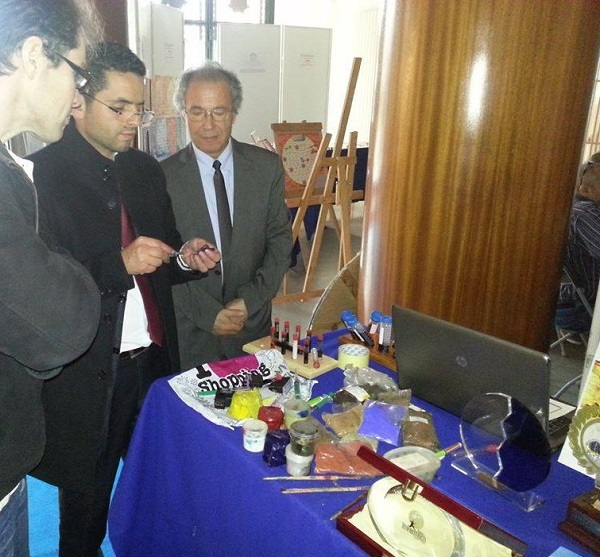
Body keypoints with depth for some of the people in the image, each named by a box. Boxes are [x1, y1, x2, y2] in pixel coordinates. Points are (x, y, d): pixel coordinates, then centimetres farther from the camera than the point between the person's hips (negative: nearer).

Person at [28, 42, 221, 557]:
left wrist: (184, 259, -4)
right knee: (87, 496, 13)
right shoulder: (41, 173, -11)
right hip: (87, 373, -5)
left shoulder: (146, 170, 10)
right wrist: (120, 262, -24)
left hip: (152, 359, 5)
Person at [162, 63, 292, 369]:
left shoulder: (267, 166, -3)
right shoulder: (162, 176, -9)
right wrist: (207, 313, -13)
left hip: (253, 323, 2)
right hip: (189, 332, -2)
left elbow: (280, 240, -1)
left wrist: (250, 301, -11)